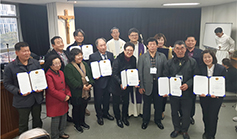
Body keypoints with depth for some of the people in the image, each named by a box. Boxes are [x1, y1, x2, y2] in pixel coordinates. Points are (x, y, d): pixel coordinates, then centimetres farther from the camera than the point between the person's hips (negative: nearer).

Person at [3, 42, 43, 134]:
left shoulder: (36, 63, 2)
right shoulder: (10, 67, -8)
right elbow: (7, 84, -5)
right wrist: (18, 91, -20)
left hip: (37, 98, 4)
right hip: (22, 101, -3)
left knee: (37, 120, 20)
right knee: (23, 123, 12)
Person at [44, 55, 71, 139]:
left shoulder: (61, 72, 7)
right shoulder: (49, 75, -19)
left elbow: (65, 85, 13)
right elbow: (52, 90, -21)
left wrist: (68, 94, -3)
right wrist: (63, 97, -16)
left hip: (63, 100, 8)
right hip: (54, 102, -8)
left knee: (64, 117, 19)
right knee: (56, 119, 5)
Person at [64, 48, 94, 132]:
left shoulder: (85, 65, 9)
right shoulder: (69, 67, -14)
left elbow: (90, 76, 9)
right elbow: (70, 80, -21)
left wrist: (90, 84, -9)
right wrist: (82, 86, -22)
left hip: (86, 92, 6)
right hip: (76, 93, -6)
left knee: (83, 107, 19)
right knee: (76, 108, 10)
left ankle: (82, 122, 39)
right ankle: (76, 124, 29)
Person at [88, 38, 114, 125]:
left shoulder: (110, 54, 3)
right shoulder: (92, 56, -11)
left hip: (108, 81, 4)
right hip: (98, 82, -4)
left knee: (107, 98, 20)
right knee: (98, 100, 11)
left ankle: (105, 113, 42)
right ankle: (99, 116, 31)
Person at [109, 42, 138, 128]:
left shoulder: (133, 59, -3)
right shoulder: (118, 59, -20)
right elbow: (114, 73, -20)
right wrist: (120, 83, -31)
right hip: (117, 85, -4)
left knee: (126, 102, 17)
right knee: (116, 102, 11)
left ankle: (124, 117, 41)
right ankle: (118, 119, 34)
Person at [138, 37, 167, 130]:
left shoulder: (162, 56, 2)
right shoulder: (142, 57, 0)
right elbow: (140, 72, -2)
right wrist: (141, 86, -7)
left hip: (159, 84, 1)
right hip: (147, 84, -1)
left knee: (159, 103, 12)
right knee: (147, 103, 12)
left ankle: (158, 120, 34)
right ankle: (145, 120, 33)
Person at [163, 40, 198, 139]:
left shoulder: (192, 62, -1)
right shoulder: (169, 63, 3)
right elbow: (165, 76, 2)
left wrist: (188, 84, -18)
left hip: (187, 92, -1)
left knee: (186, 113, 10)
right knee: (174, 112, 16)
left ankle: (184, 130, 33)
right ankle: (177, 129, 38)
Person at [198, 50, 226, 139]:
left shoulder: (221, 69, -9)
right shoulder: (201, 69, -5)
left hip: (216, 97, -2)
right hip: (204, 96, 2)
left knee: (213, 117, 3)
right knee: (205, 116, 14)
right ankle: (206, 132, 41)